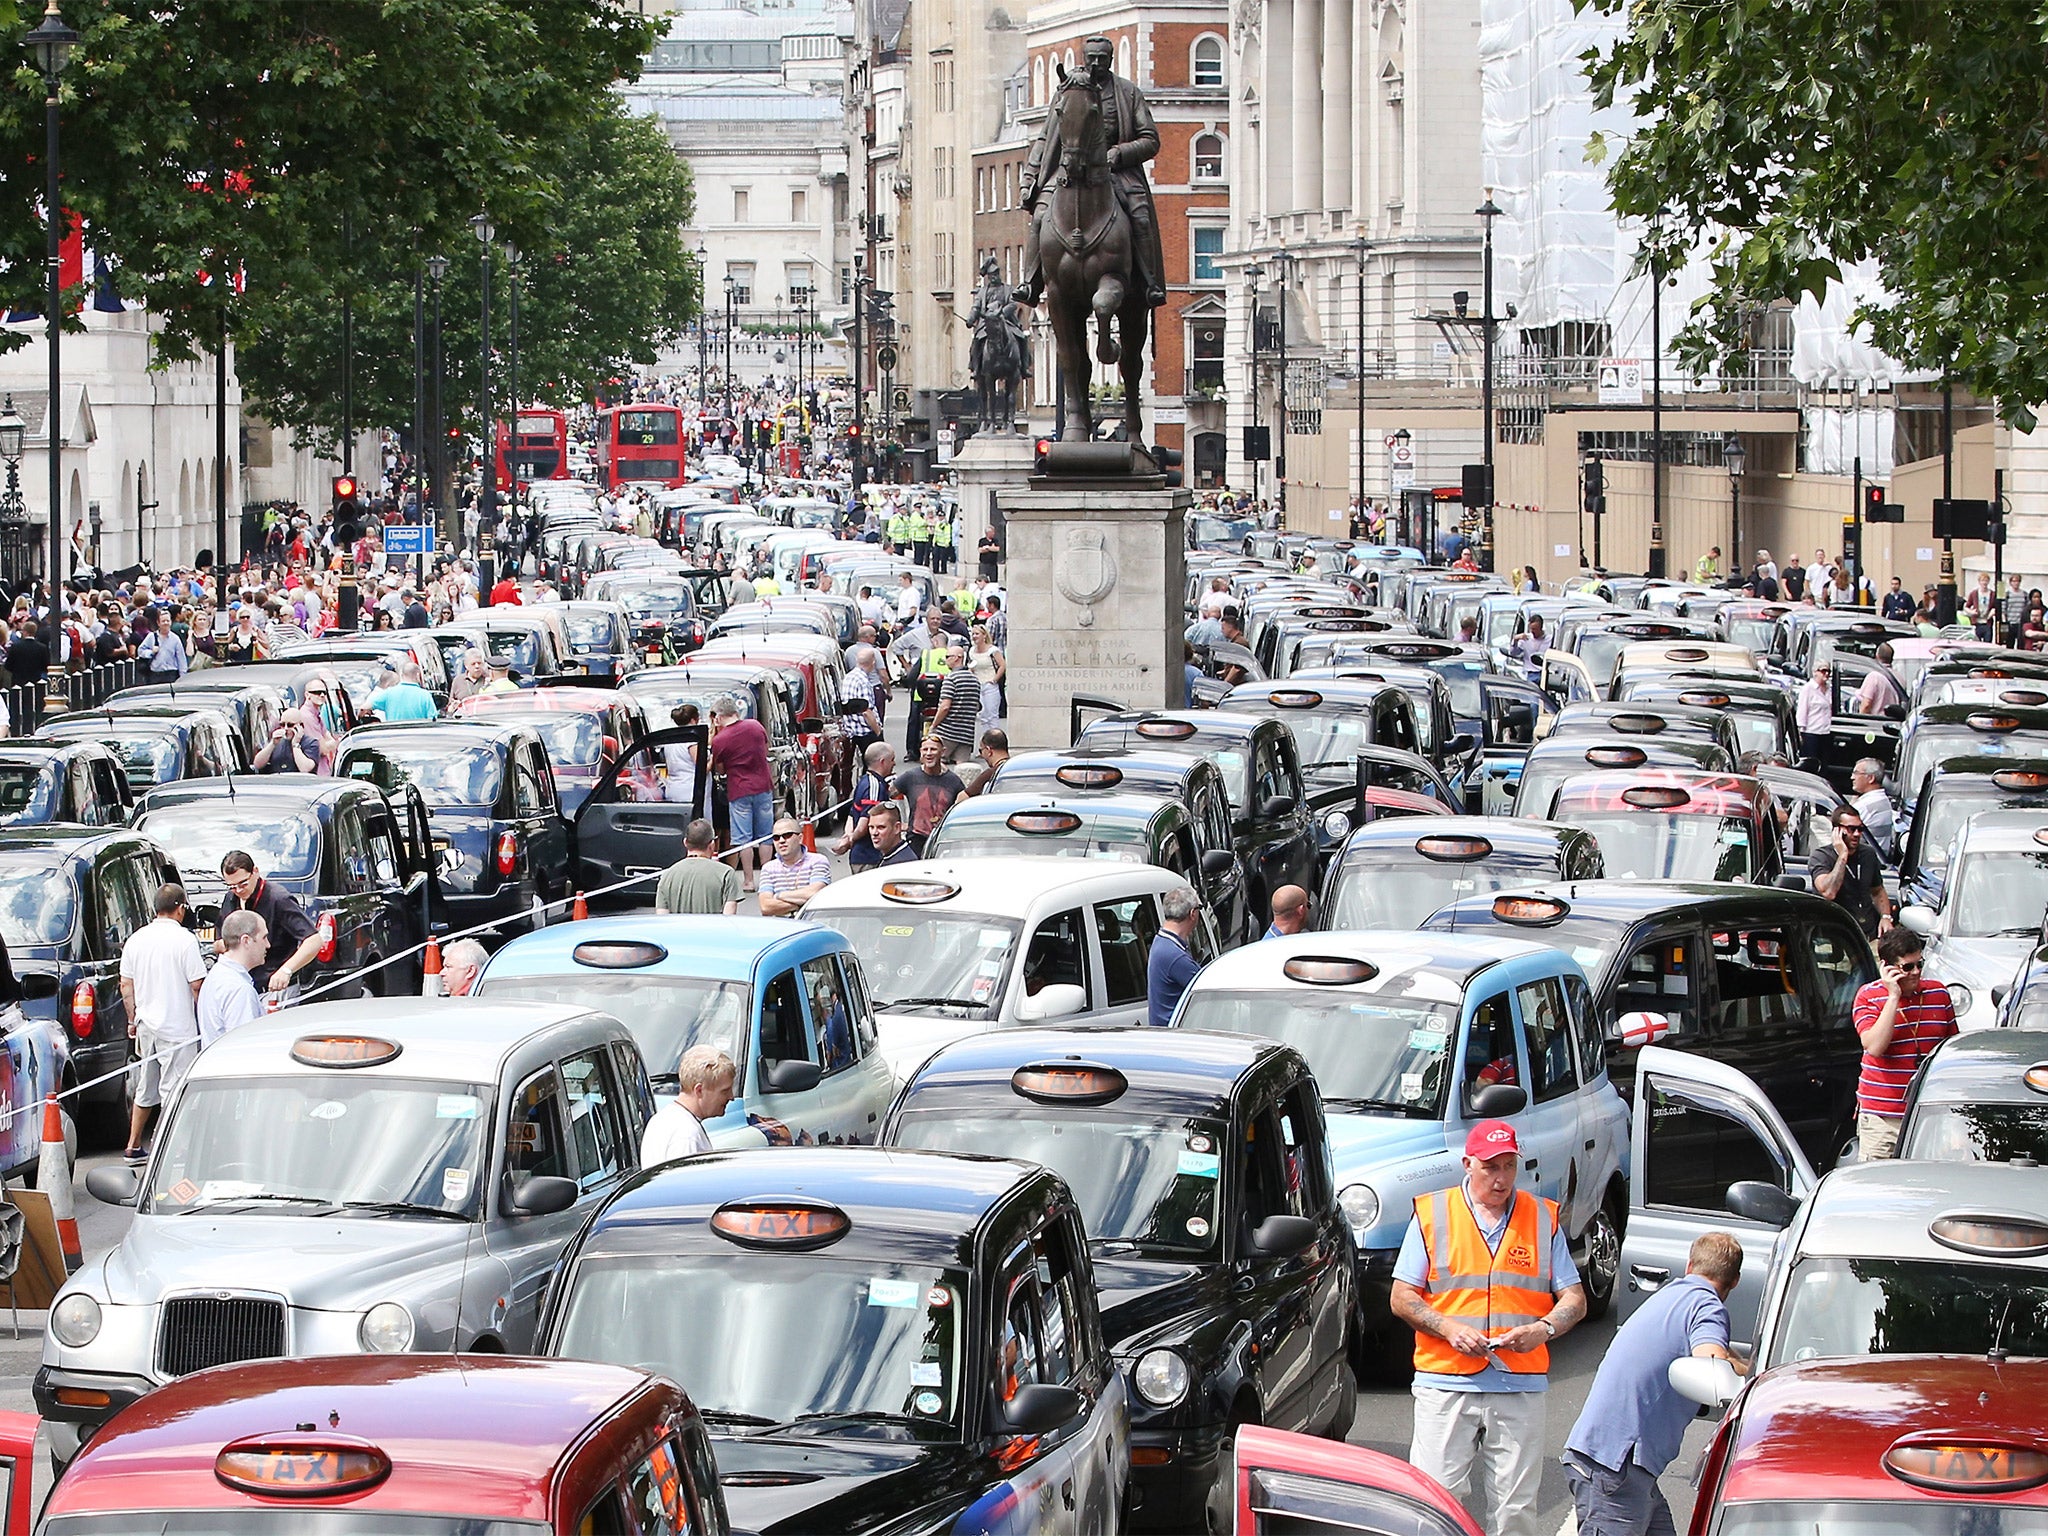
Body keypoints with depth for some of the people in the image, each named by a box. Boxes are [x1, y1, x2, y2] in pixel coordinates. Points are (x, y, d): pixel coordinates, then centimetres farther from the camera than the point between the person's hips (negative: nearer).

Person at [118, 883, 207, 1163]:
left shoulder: (136, 940, 5)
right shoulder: (184, 940, -13)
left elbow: (126, 986, 11)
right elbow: (197, 985, -13)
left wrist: (132, 1020, 21)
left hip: (146, 1025, 6)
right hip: (177, 1028, -6)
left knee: (145, 1089, 18)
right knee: (174, 1092, -2)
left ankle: (133, 1147, 23)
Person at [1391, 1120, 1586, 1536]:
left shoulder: (1544, 1218, 12)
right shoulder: (1431, 1214, 7)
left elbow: (1574, 1299, 12)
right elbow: (1402, 1299, 6)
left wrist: (1543, 1330, -9)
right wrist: (1449, 1329, -11)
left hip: (1521, 1390, 1)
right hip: (1445, 1383, -1)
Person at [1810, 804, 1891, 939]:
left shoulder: (1868, 854, 14)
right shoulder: (1820, 856, -5)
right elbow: (1828, 893, -24)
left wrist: (1885, 917, 8)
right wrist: (1842, 856, -18)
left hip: (1871, 933, 6)